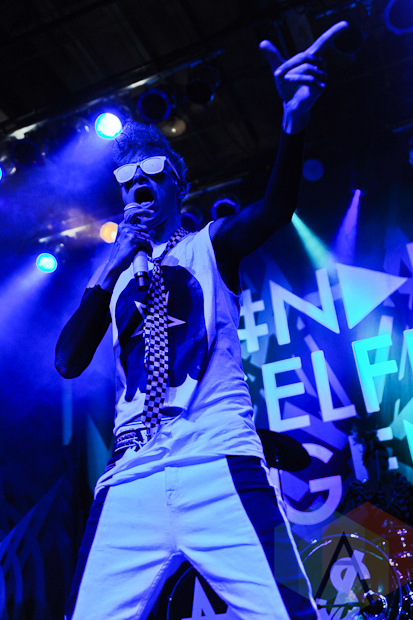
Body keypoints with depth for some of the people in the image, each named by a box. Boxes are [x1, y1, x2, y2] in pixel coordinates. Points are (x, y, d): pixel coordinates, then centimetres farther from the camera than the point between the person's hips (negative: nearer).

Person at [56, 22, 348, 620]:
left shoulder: (211, 246, 13)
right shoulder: (112, 276, 22)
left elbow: (277, 206, -8)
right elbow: (68, 362, 12)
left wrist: (294, 121, -27)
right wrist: (110, 271, 4)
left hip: (220, 462, -3)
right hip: (131, 480, 3)